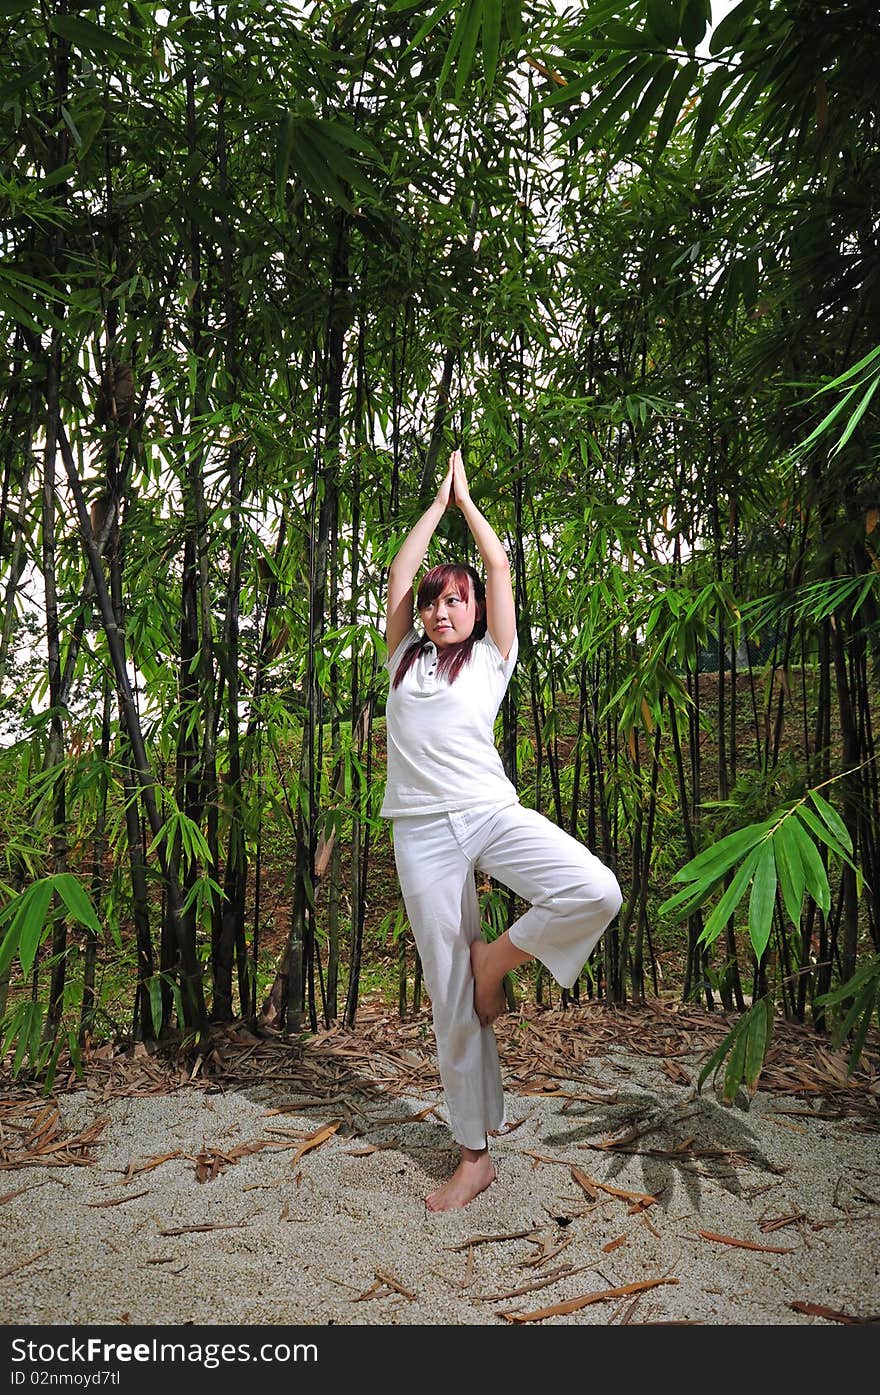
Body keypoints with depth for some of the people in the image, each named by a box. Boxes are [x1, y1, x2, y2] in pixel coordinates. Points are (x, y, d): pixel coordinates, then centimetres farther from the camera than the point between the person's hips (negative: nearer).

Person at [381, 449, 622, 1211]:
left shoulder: (491, 658, 11)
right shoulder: (405, 658, 17)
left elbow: (500, 570, 8)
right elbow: (398, 577, 13)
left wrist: (467, 499, 19)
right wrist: (437, 502, 22)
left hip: (492, 813, -1)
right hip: (423, 832, 2)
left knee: (596, 892, -29)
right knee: (449, 998, 3)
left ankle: (497, 958, -1)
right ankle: (474, 1156, 19)